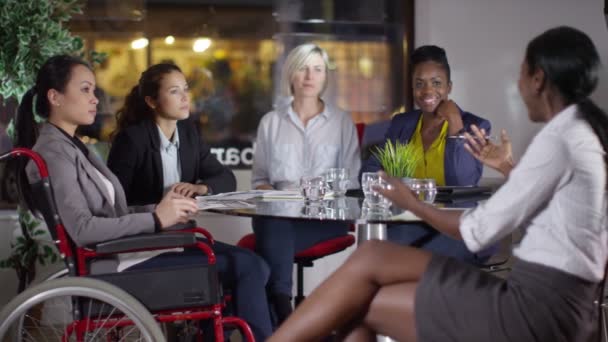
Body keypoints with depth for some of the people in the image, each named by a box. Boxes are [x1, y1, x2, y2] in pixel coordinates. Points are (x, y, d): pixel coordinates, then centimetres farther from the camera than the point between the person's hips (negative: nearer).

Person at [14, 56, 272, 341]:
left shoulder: (73, 147, 19)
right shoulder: (53, 152, -11)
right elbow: (81, 229, -23)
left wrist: (161, 209, -2)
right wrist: (155, 219, -21)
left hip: (124, 249, 9)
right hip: (114, 266, -9)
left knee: (250, 264, -2)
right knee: (247, 267, -15)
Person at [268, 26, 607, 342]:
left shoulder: (556, 138, -14)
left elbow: (481, 231, -12)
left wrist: (412, 202, 4)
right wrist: (509, 169, 25)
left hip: (538, 306, -9)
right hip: (549, 299, 9)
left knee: (371, 260, -5)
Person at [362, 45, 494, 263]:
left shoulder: (474, 126, 1)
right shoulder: (401, 124, 15)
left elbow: (466, 181, -13)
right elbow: (370, 171, 9)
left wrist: (455, 124, -12)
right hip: (409, 224, 3)